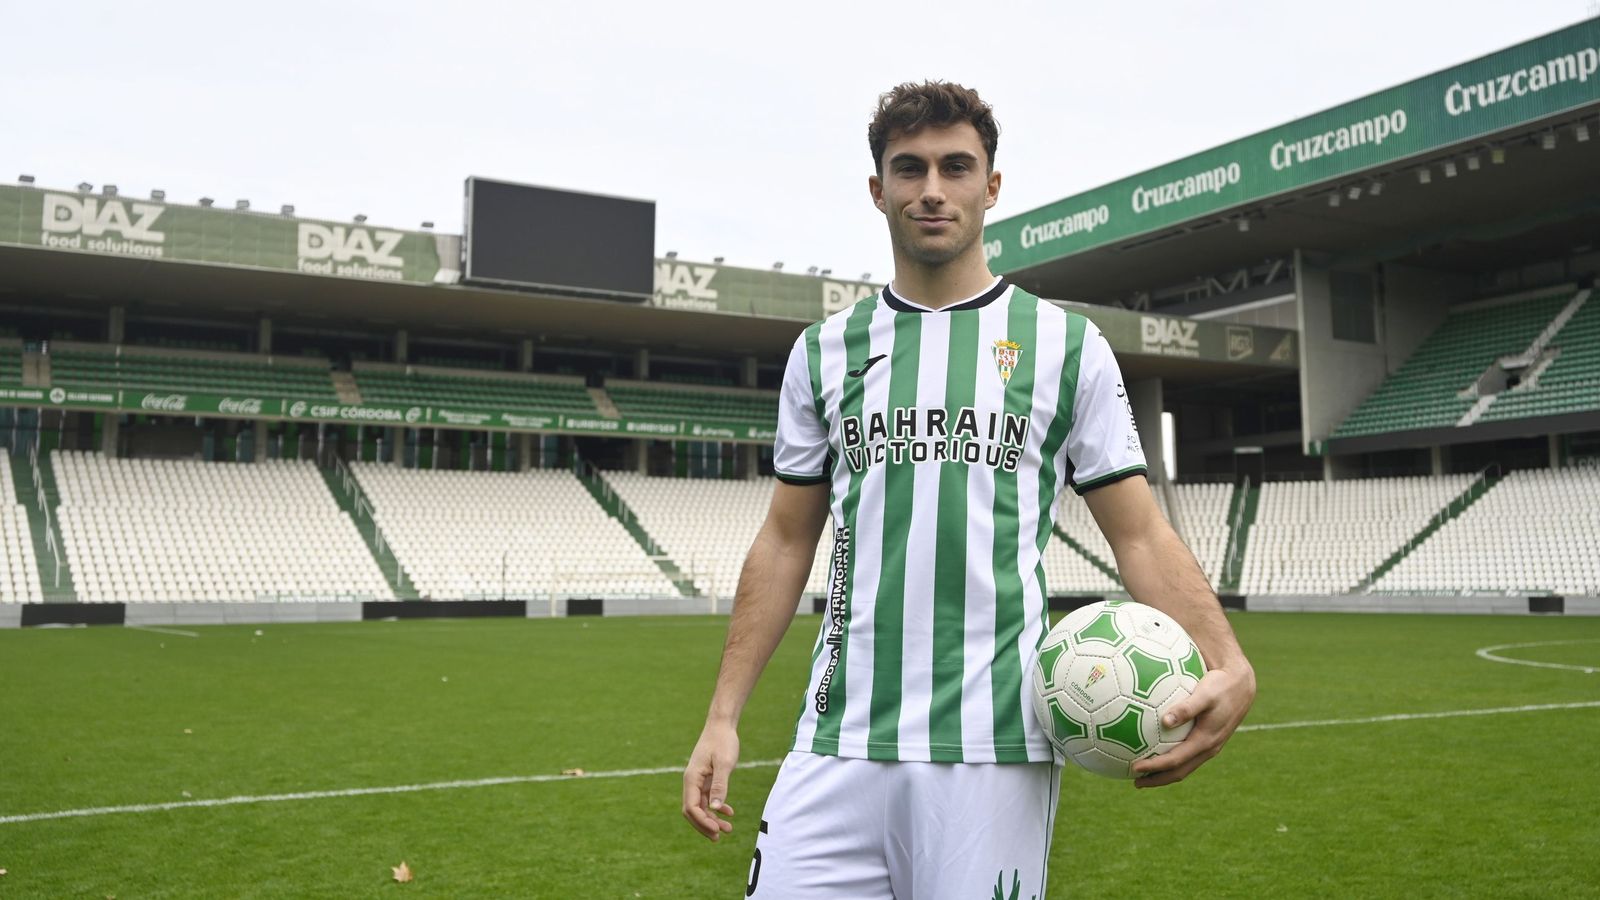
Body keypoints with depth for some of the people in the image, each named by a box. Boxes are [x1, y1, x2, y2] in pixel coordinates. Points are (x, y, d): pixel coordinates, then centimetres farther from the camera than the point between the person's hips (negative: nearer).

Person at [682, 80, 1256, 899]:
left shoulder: (1066, 345, 4)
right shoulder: (825, 350, 10)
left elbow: (1139, 533, 3)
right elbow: (786, 542, 11)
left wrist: (1226, 664, -15)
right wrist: (722, 716, 6)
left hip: (995, 749, -1)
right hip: (838, 746, 2)